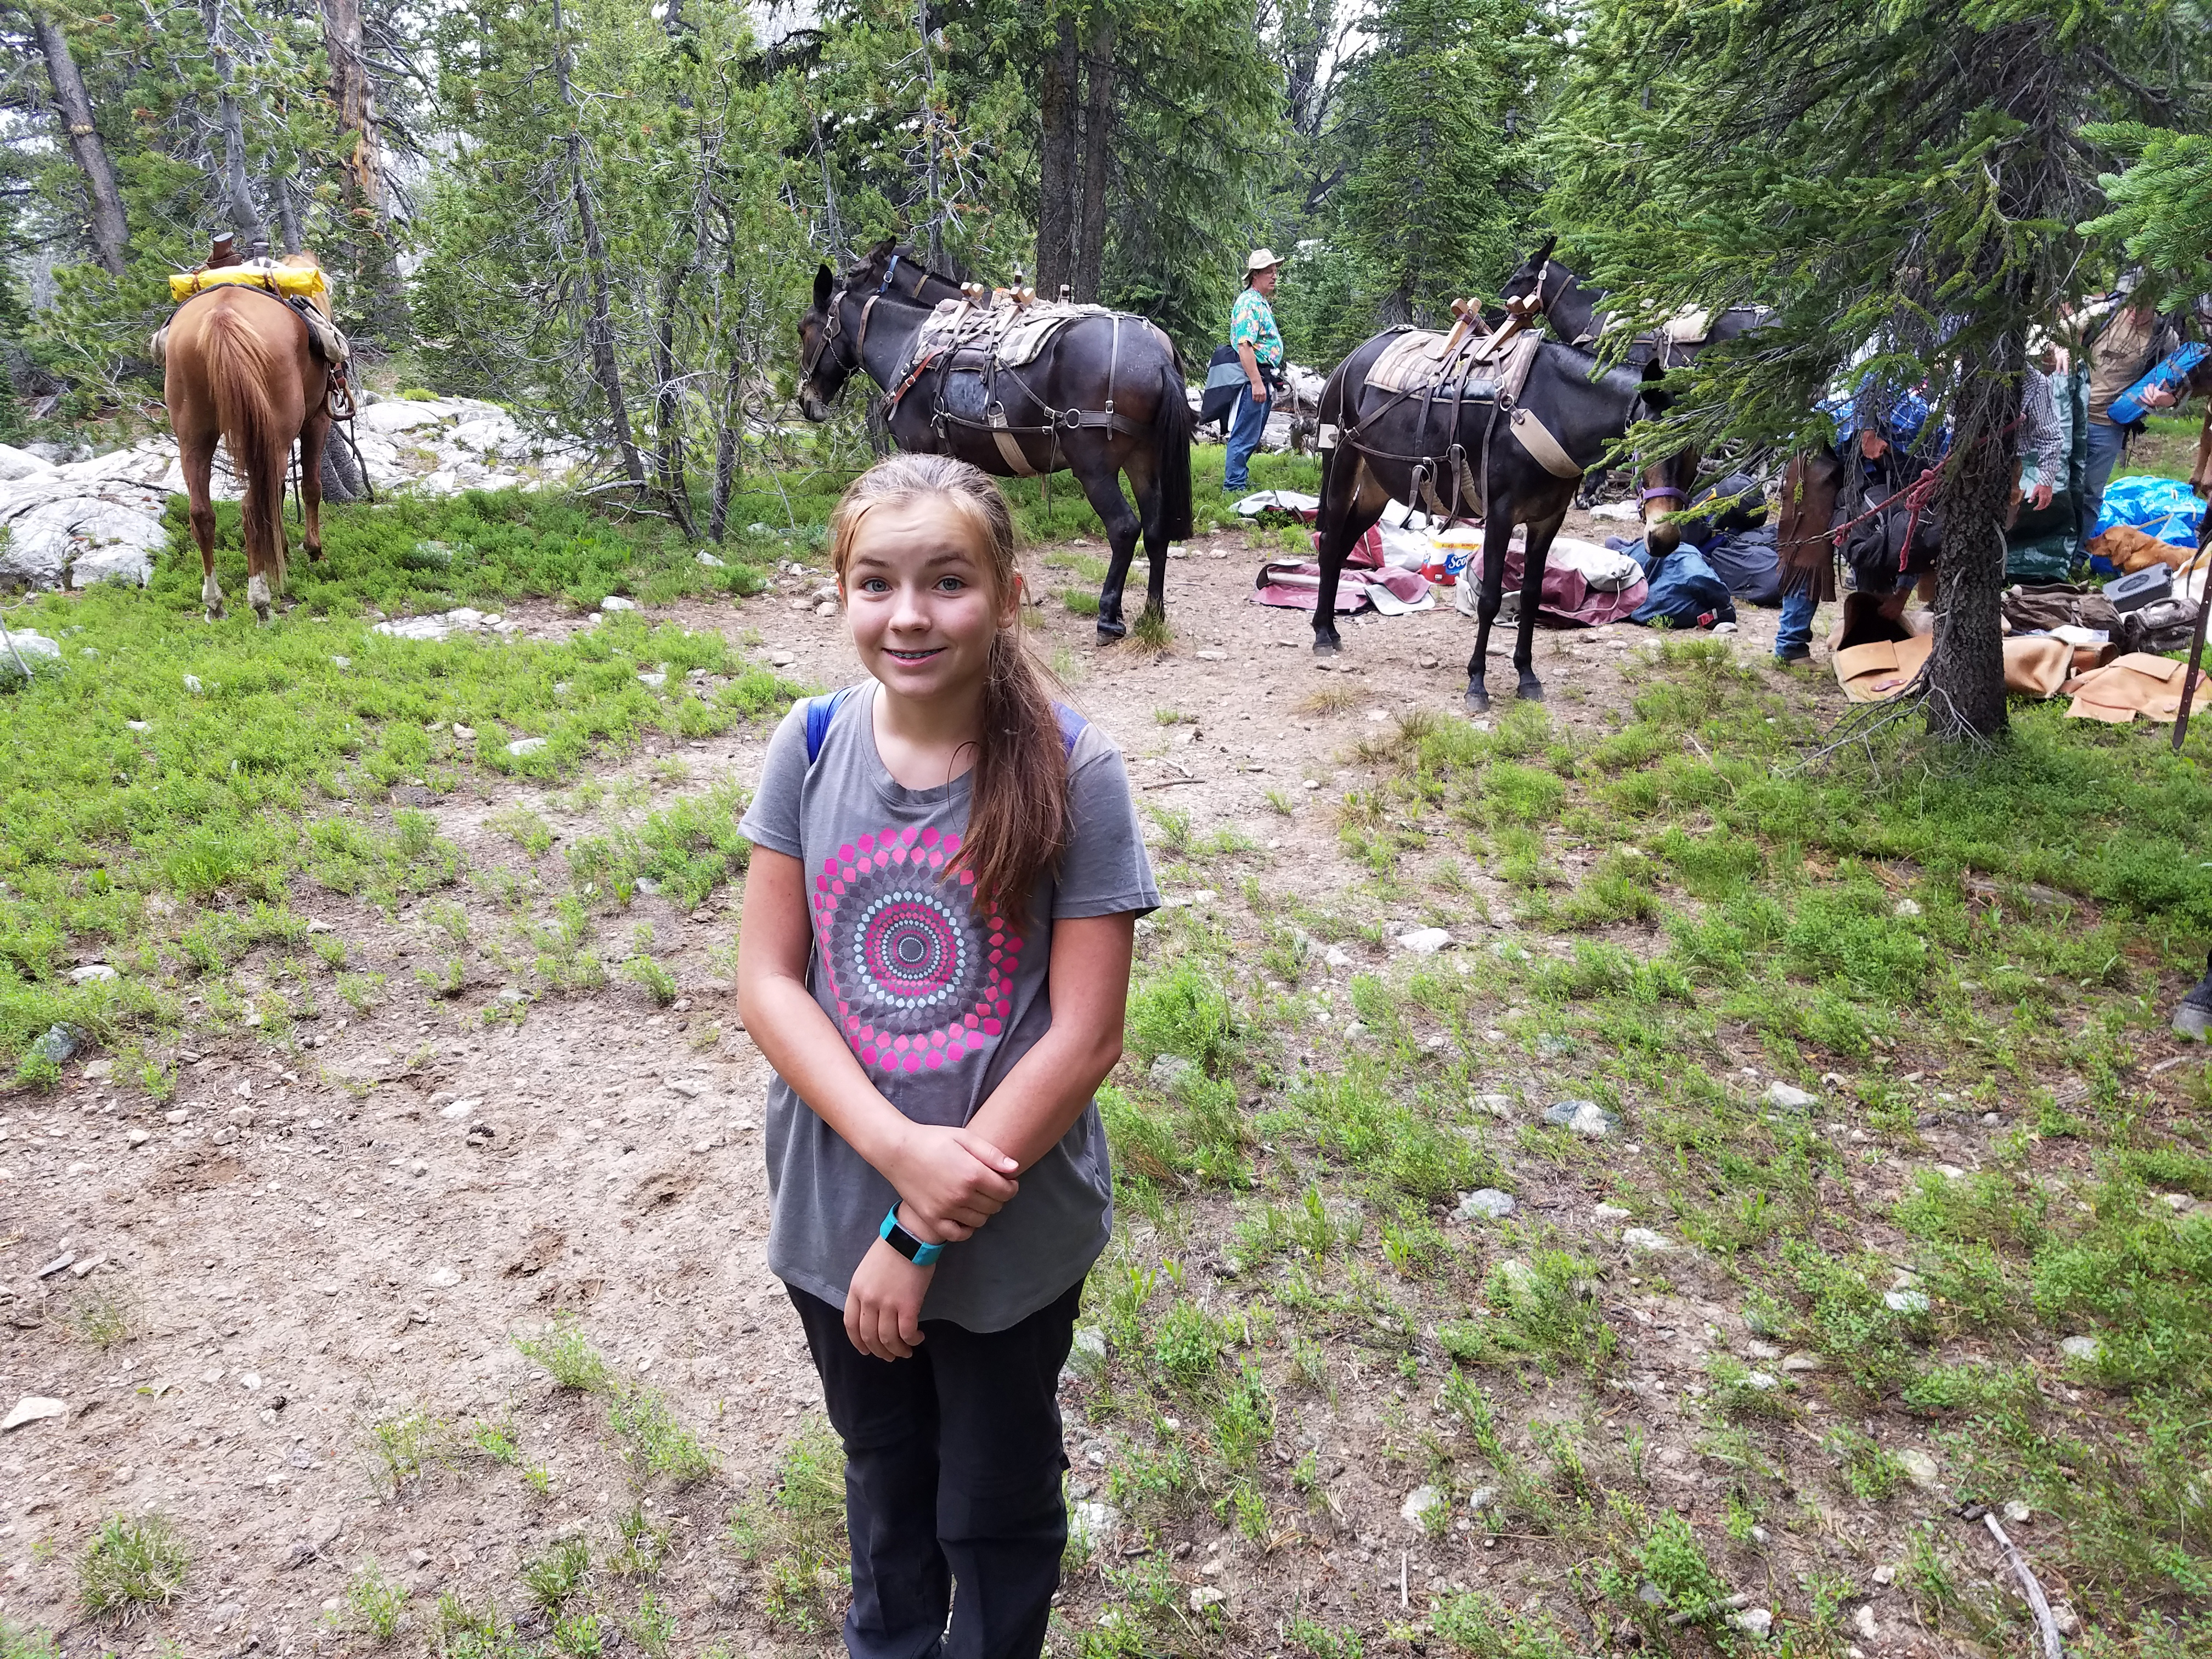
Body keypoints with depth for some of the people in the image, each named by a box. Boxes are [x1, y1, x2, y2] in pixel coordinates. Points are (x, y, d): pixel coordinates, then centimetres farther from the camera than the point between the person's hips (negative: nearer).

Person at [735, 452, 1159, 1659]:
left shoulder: (1070, 775, -19)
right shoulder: (813, 746, -10)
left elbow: (1085, 1034, -19)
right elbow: (767, 981, -9)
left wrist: (920, 1237, -18)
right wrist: (899, 1150, -23)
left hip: (1012, 1230, -3)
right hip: (832, 1206, 3)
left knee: (995, 1502, 21)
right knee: (881, 1462, 29)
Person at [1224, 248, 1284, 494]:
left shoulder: (1262, 303, 18)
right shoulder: (1248, 303, -15)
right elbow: (1244, 346, -24)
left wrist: (1269, 378, 24)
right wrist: (1256, 382, -28)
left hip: (1263, 375, 11)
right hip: (1252, 375, -11)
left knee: (1253, 434, 16)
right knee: (1245, 434, -7)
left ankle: (1239, 479, 25)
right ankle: (1234, 485, -2)